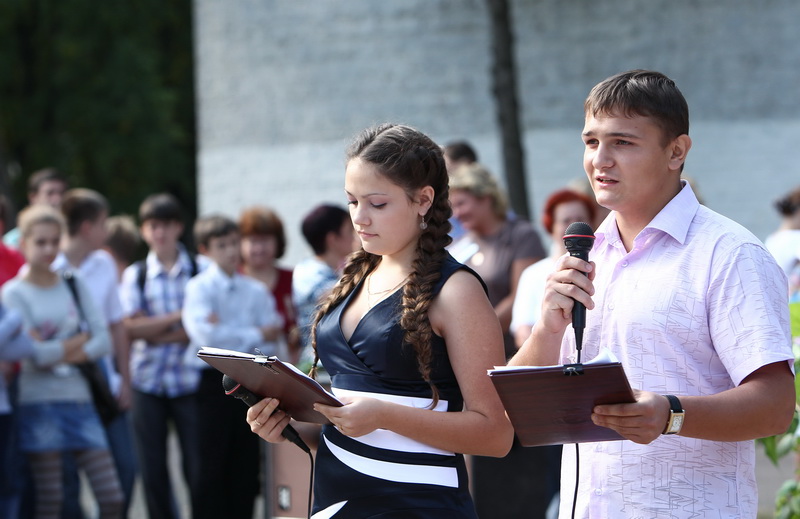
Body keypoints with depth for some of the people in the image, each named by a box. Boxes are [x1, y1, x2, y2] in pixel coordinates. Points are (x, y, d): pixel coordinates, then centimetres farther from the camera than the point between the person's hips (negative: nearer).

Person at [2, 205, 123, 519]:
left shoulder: (74, 285, 11)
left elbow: (104, 340, 4)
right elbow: (34, 353, -13)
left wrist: (67, 353, -10)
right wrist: (80, 339, -2)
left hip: (79, 399, 4)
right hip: (39, 402, -4)